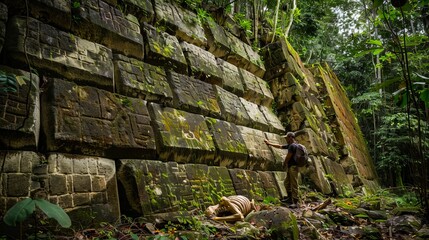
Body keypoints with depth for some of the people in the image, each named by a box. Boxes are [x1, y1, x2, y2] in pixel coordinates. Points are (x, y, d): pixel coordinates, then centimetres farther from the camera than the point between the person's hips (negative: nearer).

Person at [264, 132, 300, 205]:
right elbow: (279, 146, 25)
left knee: (294, 185, -8)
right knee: (286, 183, 16)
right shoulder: (289, 145, 16)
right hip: (291, 167, 10)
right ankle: (290, 198, 24)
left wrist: (284, 164, 6)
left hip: (293, 167, -10)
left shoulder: (293, 146, -15)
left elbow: (288, 157, -12)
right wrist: (269, 143, 28)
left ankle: (295, 201, -4)